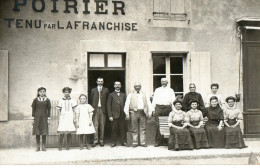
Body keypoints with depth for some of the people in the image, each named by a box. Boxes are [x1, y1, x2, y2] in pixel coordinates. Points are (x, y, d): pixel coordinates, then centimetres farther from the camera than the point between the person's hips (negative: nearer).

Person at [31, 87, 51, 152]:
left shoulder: (47, 100, 5)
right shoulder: (35, 100, 5)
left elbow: (49, 109, 6)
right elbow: (33, 109, 6)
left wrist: (48, 118, 1)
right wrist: (33, 118, 1)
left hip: (44, 118, 0)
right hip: (37, 118, 0)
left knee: (44, 133, 0)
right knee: (37, 133, 1)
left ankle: (44, 146, 7)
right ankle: (38, 146, 9)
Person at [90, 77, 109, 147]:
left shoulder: (106, 90, 10)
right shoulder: (93, 90, 12)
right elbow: (91, 100, 11)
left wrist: (106, 109, -1)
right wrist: (92, 109, 3)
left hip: (103, 109, 0)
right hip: (95, 109, 0)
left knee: (102, 125, 1)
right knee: (95, 125, -4)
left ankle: (101, 140, 9)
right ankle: (95, 140, -1)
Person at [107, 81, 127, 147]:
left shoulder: (123, 95, 16)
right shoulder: (111, 95, 7)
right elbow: (109, 106, 2)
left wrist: (126, 113, 2)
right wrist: (110, 116, -7)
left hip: (122, 115, 2)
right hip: (114, 115, -2)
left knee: (123, 129, 0)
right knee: (114, 129, -1)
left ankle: (123, 142, 8)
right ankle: (113, 142, 7)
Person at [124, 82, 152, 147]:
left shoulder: (144, 95, 18)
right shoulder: (130, 95, 13)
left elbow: (148, 104, 15)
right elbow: (127, 104, 7)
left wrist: (149, 113, 5)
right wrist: (127, 114, -3)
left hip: (143, 112, 1)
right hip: (134, 112, -1)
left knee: (143, 128, 0)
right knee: (134, 129, 1)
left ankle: (143, 142, 5)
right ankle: (135, 142, 7)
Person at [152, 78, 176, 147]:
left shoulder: (170, 90, 18)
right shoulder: (157, 90, 20)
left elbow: (173, 100, 12)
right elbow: (154, 100, 15)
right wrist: (153, 109, 5)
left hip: (167, 107, 0)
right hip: (158, 107, 0)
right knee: (158, 125, -8)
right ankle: (158, 141, -6)